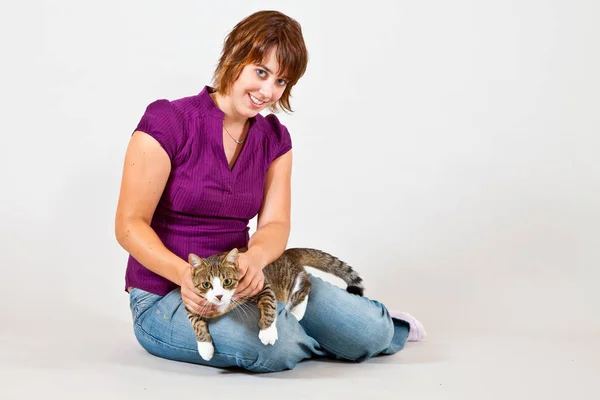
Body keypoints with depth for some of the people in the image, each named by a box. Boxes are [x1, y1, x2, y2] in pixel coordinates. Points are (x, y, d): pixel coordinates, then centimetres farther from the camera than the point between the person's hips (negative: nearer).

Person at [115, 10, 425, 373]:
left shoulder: (274, 138, 5)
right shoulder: (168, 122, -13)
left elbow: (275, 224, -4)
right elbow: (130, 224, -14)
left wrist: (255, 259, -28)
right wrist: (184, 273, -31)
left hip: (239, 281, 5)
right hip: (164, 295, -4)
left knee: (369, 333, -12)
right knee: (277, 346, -32)